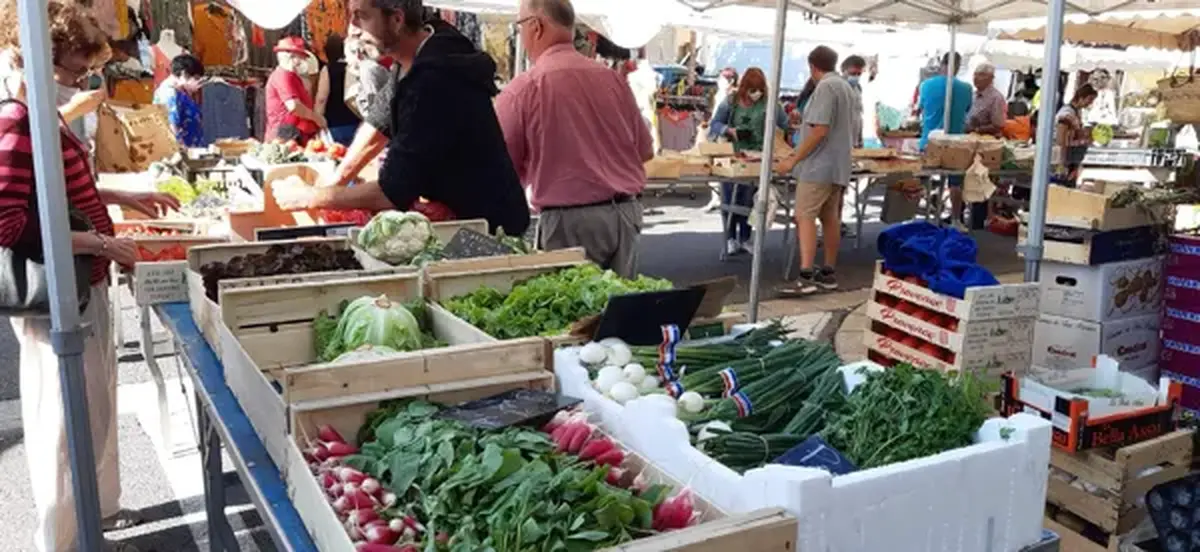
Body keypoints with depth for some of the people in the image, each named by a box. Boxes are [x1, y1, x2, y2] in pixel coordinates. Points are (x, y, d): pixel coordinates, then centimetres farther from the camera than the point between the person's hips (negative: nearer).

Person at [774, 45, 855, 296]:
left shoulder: (825, 87, -13)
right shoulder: (846, 86, 16)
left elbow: (820, 130, -21)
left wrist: (793, 160, -16)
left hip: (819, 165, -10)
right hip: (837, 164, 10)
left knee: (804, 217, -11)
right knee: (830, 218, 12)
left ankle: (806, 277, -18)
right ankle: (828, 273, 17)